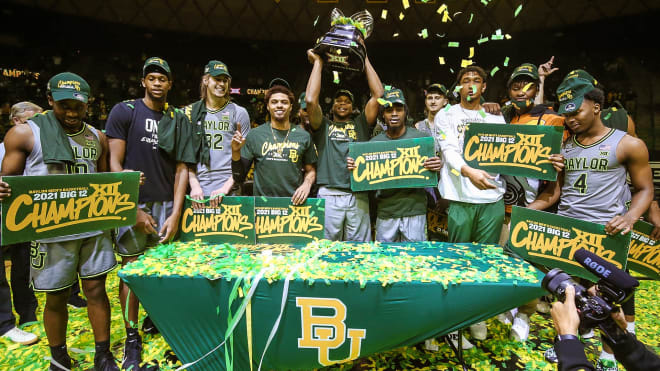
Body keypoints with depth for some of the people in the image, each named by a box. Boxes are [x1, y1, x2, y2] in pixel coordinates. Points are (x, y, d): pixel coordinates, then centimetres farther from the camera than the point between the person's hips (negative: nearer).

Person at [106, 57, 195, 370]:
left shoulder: (179, 120, 8)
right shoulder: (124, 111, 0)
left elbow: (182, 169, 5)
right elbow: (115, 164, -4)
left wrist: (175, 214, -3)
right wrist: (134, 210, -9)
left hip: (167, 204, 2)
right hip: (133, 202, -2)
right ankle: (132, 338, 17)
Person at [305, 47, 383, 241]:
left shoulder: (360, 124, 20)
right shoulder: (323, 126, 17)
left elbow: (378, 94, 11)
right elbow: (311, 100, 1)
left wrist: (366, 61, 16)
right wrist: (318, 63, 10)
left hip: (358, 196, 1)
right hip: (328, 194, -1)